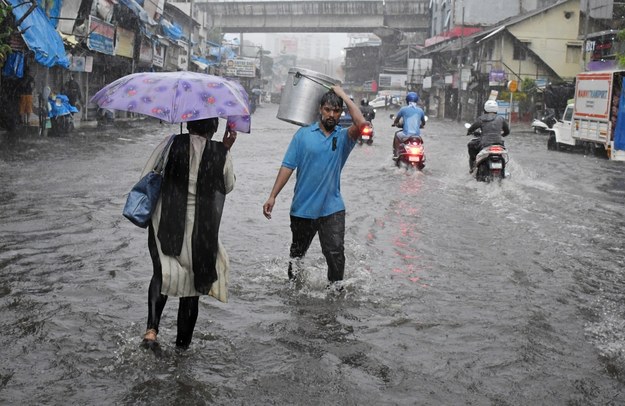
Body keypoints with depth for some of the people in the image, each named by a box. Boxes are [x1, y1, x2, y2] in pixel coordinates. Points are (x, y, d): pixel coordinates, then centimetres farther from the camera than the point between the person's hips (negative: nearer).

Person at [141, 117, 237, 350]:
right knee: (192, 285, 16)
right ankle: (182, 344, 24)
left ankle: (151, 329, -1)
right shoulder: (221, 154, -6)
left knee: (162, 274, 21)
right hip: (201, 233, 0)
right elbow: (228, 186, 11)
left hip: (166, 227, 0)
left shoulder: (171, 145, -7)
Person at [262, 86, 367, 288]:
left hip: (332, 208, -1)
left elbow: (361, 124, -21)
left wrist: (343, 95, -12)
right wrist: (272, 196, -7)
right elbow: (288, 166, -2)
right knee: (297, 253, 17)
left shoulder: (343, 137, 1)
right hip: (302, 208, 1)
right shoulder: (303, 134, 1)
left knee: (335, 252, -10)